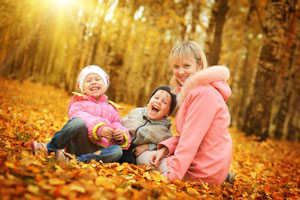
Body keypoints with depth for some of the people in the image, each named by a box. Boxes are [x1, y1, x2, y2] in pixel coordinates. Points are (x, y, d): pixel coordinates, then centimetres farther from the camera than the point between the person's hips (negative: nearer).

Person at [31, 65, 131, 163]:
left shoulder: (111, 108, 25)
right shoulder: (79, 102, 13)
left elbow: (117, 125, 17)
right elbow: (81, 119, -8)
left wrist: (121, 135, -10)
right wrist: (98, 129, -26)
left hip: (98, 150, 3)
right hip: (78, 144, -3)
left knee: (117, 151, -32)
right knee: (79, 121, -33)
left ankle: (78, 160, -37)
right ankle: (50, 147, -20)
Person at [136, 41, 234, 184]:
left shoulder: (204, 93, -21)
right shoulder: (190, 91, 11)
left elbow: (191, 139, -25)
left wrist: (171, 176, -24)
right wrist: (165, 148, -6)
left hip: (205, 171, -9)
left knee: (143, 157, 3)